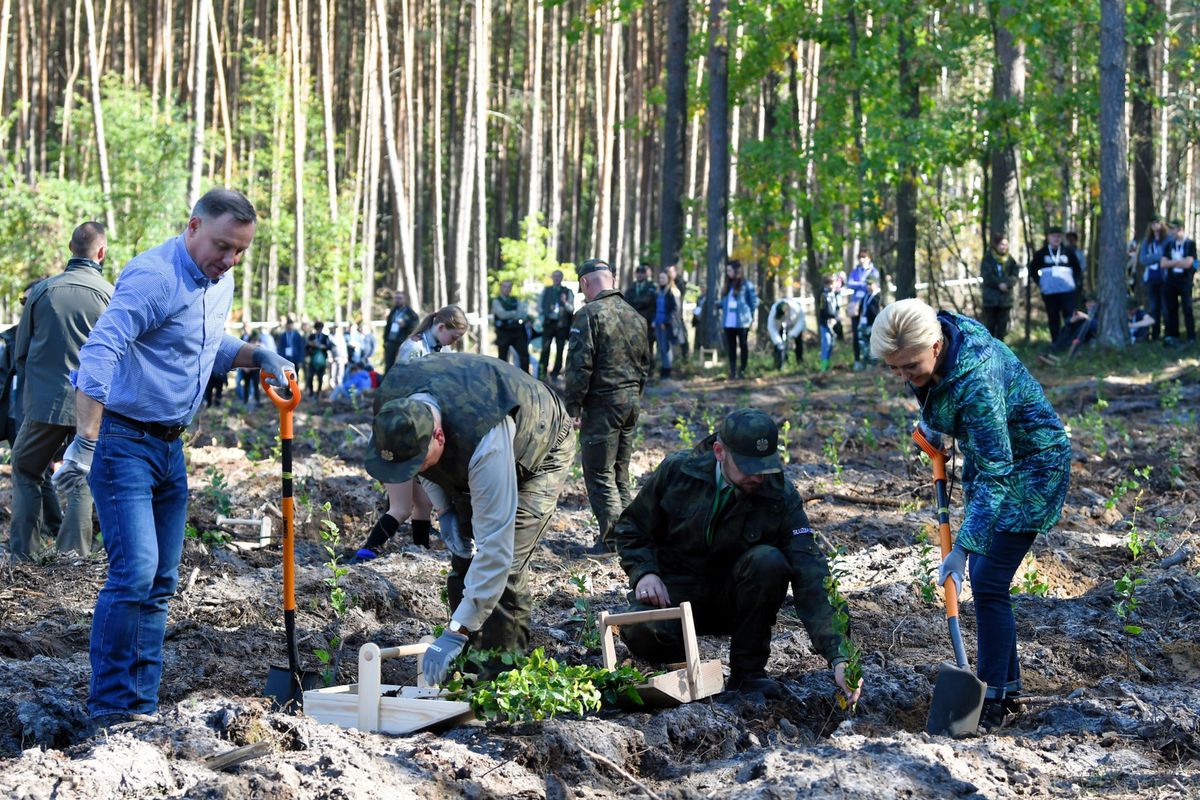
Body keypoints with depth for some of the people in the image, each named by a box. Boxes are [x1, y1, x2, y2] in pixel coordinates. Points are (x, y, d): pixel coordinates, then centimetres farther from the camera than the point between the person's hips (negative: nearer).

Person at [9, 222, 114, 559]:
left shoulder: (41, 290, -1)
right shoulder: (110, 295, -5)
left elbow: (20, 353, 7)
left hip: (44, 402, 0)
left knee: (25, 471, 16)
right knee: (81, 481, 11)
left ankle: (22, 552, 12)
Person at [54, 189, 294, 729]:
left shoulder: (221, 284, 10)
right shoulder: (153, 277, -20)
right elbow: (98, 353, -30)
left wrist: (256, 355, 6)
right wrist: (84, 443, -37)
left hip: (170, 446, 9)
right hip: (122, 440, -9)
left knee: (160, 582, 9)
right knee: (135, 571, -16)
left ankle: (141, 708, 15)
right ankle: (110, 709, -8)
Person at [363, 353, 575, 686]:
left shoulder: (484, 442, -47)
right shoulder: (389, 405, -29)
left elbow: (494, 545, -45)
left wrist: (456, 632, -44)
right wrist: (444, 511, -13)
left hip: (540, 454, -6)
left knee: (504, 567, -20)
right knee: (464, 558, -3)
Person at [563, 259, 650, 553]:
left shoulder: (589, 314, -12)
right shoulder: (635, 315, 12)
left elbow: (579, 365, -16)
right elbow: (645, 363, 18)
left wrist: (573, 406, -10)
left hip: (602, 403, -7)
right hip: (631, 402, 7)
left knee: (599, 473, -2)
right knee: (619, 472, 16)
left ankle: (611, 537, -6)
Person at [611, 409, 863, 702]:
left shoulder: (782, 498, -15)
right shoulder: (678, 471, -12)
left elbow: (811, 579, -23)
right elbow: (631, 527, 4)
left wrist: (837, 658, -33)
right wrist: (644, 573, -17)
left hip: (733, 598, 1)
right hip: (676, 589, -1)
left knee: (769, 561, -32)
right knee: (642, 634, -35)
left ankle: (747, 669, -15)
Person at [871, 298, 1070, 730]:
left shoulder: (977, 380, -37)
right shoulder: (932, 340, -14)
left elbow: (995, 473, -36)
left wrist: (962, 547, -39)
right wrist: (932, 421, 16)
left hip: (1031, 465, -9)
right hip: (990, 456, 9)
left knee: (987, 582, -11)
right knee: (984, 578, 9)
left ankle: (992, 700, -3)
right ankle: (1008, 686, 18)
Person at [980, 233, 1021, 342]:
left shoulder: (1010, 259, 8)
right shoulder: (988, 258, -1)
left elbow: (1015, 275, 2)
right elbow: (987, 276, -8)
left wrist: (1006, 283, -15)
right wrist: (999, 284, -15)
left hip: (1005, 298, 3)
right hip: (991, 297, -3)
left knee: (1002, 325, 4)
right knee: (990, 324, -1)